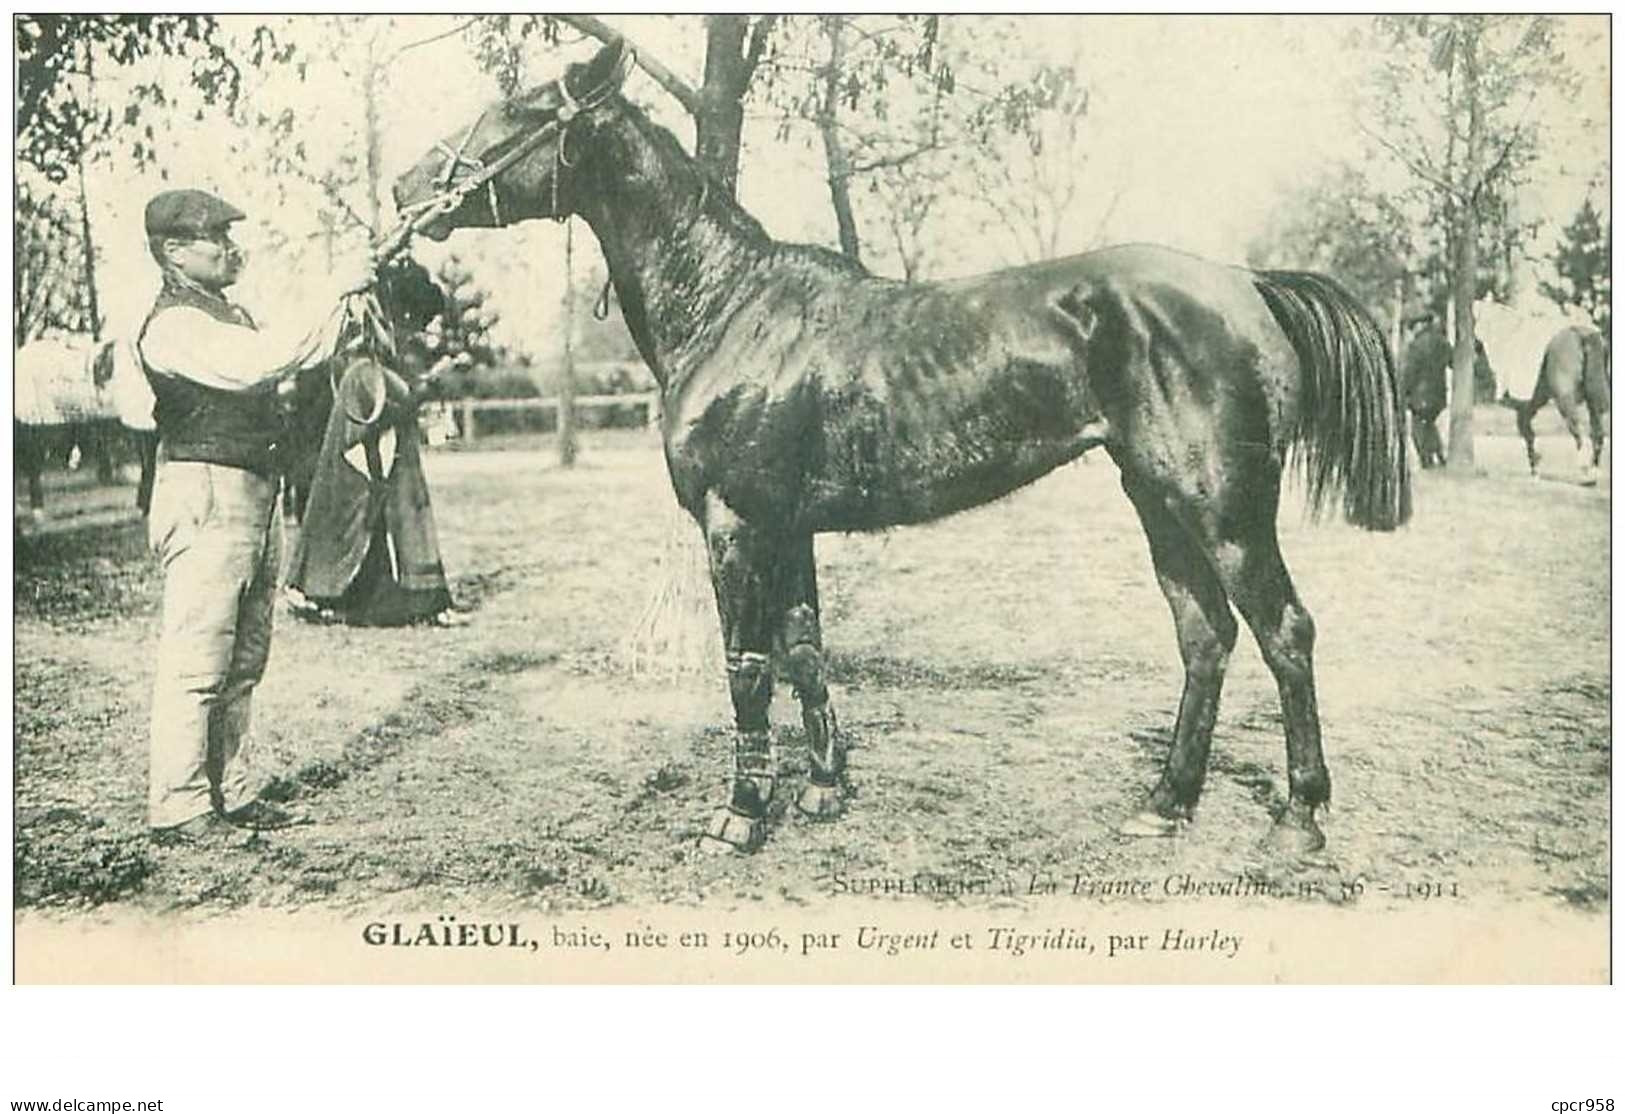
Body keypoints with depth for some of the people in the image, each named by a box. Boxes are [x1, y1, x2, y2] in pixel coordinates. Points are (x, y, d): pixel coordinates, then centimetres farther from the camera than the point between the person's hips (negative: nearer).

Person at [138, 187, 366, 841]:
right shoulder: (174, 325, -12)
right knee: (195, 662, -7)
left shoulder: (229, 315, 20)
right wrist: (332, 297, -19)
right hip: (205, 498, -10)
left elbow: (299, 357, 19)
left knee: (243, 663, 12)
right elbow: (258, 364, -23)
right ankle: (179, 809, -2)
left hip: (255, 495, 10)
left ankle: (228, 793, 20)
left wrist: (347, 305, 6)